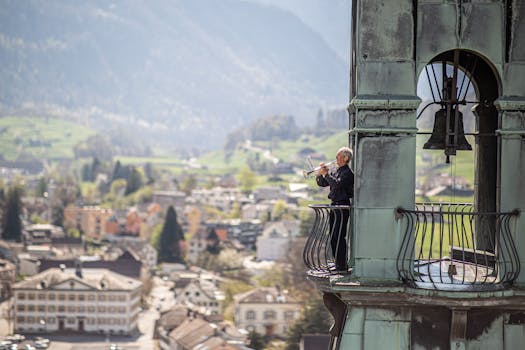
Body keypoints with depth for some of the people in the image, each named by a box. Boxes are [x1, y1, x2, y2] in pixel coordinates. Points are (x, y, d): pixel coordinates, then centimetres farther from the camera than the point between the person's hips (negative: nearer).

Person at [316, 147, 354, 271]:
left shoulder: (347, 172, -11)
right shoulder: (335, 171, 15)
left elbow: (337, 183, -26)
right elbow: (322, 183, 16)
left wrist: (326, 174, -21)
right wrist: (320, 174, -1)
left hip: (343, 206, -9)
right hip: (335, 205, 9)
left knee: (338, 236, -10)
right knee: (333, 237, 11)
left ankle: (341, 265, -7)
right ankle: (339, 264, 18)